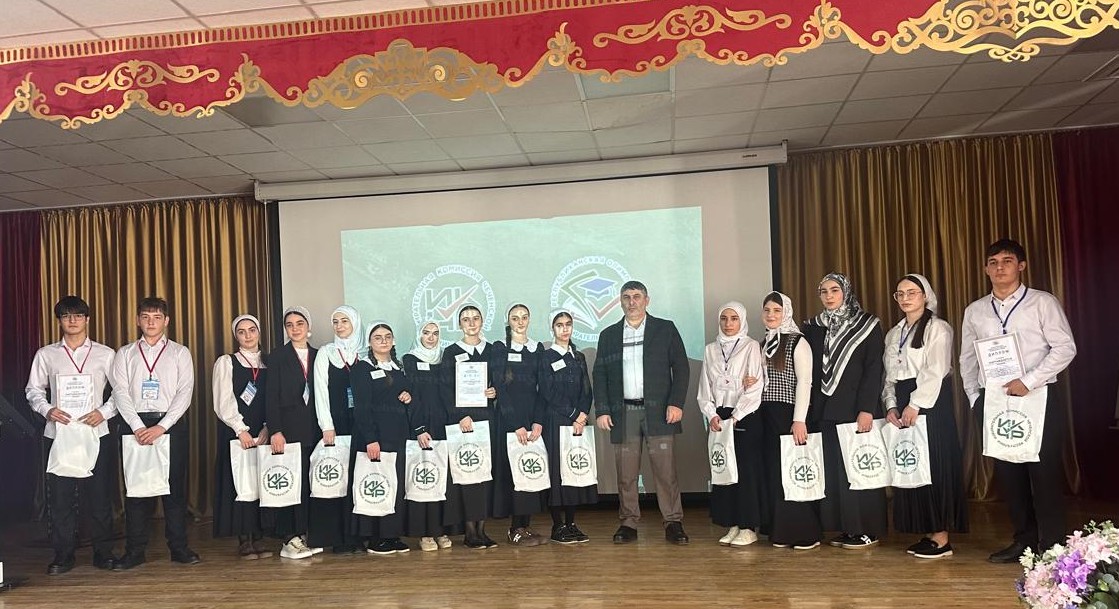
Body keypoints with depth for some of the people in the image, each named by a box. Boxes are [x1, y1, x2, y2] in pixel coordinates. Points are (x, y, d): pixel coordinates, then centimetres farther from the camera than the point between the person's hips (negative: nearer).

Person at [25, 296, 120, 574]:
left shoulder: (105, 354, 4)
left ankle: (103, 551, 13)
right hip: (58, 433, 1)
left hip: (96, 433, -1)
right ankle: (63, 554, 16)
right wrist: (47, 409, -5)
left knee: (100, 495, 2)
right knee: (59, 496, 4)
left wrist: (104, 412, -9)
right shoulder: (46, 354, 8)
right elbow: (33, 390, 12)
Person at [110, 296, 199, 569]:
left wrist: (161, 427, -12)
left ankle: (179, 547, 8)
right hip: (135, 426, 1)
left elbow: (185, 393, -2)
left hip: (171, 425, -1)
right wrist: (138, 427, -10)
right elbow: (120, 392, 2)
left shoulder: (180, 353, 6)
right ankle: (135, 550, 12)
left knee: (174, 486, 1)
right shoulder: (125, 353, 11)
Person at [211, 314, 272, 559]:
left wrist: (267, 428, -9)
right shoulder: (226, 362, 4)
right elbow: (223, 402, -4)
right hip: (236, 433, -2)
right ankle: (244, 541, 5)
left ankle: (259, 538, 9)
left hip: (263, 434, 2)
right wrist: (241, 429, -13)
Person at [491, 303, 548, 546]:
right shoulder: (499, 349, 0)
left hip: (533, 417, 4)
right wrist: (517, 425, -14)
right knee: (513, 469, -6)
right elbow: (499, 387, -7)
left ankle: (526, 525, 10)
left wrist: (538, 422, -7)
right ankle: (516, 529, 1)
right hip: (508, 416, -4)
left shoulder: (537, 349, 12)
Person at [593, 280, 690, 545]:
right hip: (623, 413, 2)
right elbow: (600, 375, 11)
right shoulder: (608, 335, 13)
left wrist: (676, 403, -8)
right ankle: (628, 524, 12)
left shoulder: (665, 329, 7)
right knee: (626, 473, 3)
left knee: (666, 470, -3)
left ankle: (673, 523, 6)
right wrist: (601, 410, 1)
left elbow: (680, 367, 3)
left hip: (658, 411, -2)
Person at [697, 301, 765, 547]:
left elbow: (755, 388, -7)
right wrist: (711, 415, -3)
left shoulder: (751, 347, -1)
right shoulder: (710, 349, 11)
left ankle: (749, 527, 5)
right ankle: (732, 525, 13)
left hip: (746, 417, -4)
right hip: (718, 418, 4)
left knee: (747, 470, -3)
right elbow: (705, 387, 11)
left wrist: (735, 418, -11)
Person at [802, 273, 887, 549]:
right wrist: (809, 409, 3)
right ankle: (845, 527, 15)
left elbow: (874, 369, -7)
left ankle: (867, 530, 8)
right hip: (825, 411, 4)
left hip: (857, 410, -4)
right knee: (833, 471, 5)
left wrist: (867, 409, -16)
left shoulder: (867, 325, -1)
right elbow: (810, 371, 10)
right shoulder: (813, 328, 12)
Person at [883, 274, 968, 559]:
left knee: (934, 466, -6)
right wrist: (891, 405, 1)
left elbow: (935, 371, -12)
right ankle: (928, 533, 12)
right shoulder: (893, 333, 18)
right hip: (903, 407, 7)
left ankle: (941, 537, 0)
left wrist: (915, 405, -16)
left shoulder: (937, 328, -3)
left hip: (931, 404, -7)